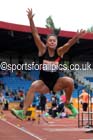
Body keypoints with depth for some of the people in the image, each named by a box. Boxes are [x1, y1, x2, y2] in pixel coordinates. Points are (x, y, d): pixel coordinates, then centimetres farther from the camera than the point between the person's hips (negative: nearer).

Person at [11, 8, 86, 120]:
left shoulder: (60, 51, -6)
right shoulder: (43, 50, -8)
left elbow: (69, 44, -24)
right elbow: (36, 35, -18)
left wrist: (76, 37, -45)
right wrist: (30, 20, -29)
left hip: (57, 82, 1)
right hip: (44, 83, -1)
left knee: (69, 81, -26)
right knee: (34, 86, -31)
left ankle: (68, 103, -2)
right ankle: (23, 112, -33)